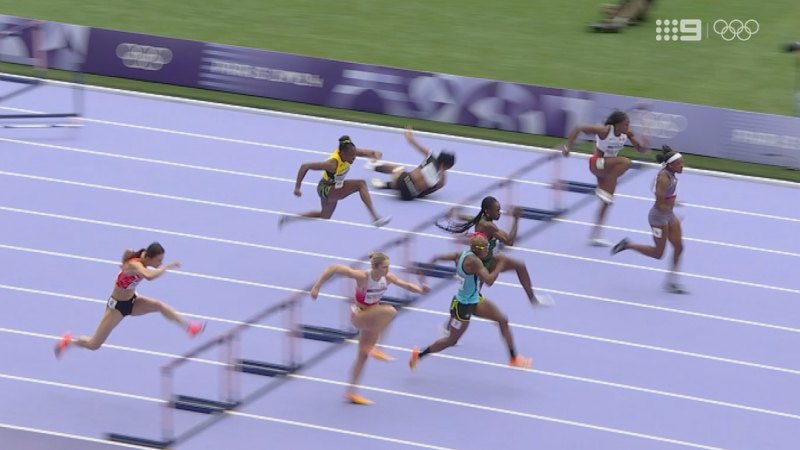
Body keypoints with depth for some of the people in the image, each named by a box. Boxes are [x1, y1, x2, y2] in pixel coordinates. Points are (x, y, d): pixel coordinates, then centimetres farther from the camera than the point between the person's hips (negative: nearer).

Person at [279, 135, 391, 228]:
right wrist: (297, 187, -31)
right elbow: (305, 166, -34)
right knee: (361, 184, -26)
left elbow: (372, 153, -14)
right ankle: (375, 218, -26)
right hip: (326, 189, -8)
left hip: (334, 189, 8)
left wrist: (376, 155, -38)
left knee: (324, 216, 31)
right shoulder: (332, 164, -37)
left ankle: (287, 218, 43)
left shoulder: (350, 152, -19)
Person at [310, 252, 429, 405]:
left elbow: (406, 285, 2)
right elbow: (333, 268, -27)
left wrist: (420, 289, -20)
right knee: (390, 311, -31)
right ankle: (373, 348, -17)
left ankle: (351, 393, 26)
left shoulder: (388, 277, -11)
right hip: (359, 316, -7)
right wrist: (317, 287, -27)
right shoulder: (363, 277, -29)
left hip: (372, 315, 7)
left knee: (363, 355, 14)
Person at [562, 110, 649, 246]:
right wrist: (568, 146, -27)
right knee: (625, 162, -33)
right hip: (597, 164, -7)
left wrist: (644, 146, -26)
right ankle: (604, 190, -24)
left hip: (609, 167, 7)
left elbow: (640, 149, -2)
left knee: (606, 202, 12)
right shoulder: (605, 131, -27)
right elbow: (578, 128, -25)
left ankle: (594, 236, 24)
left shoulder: (627, 133, -9)